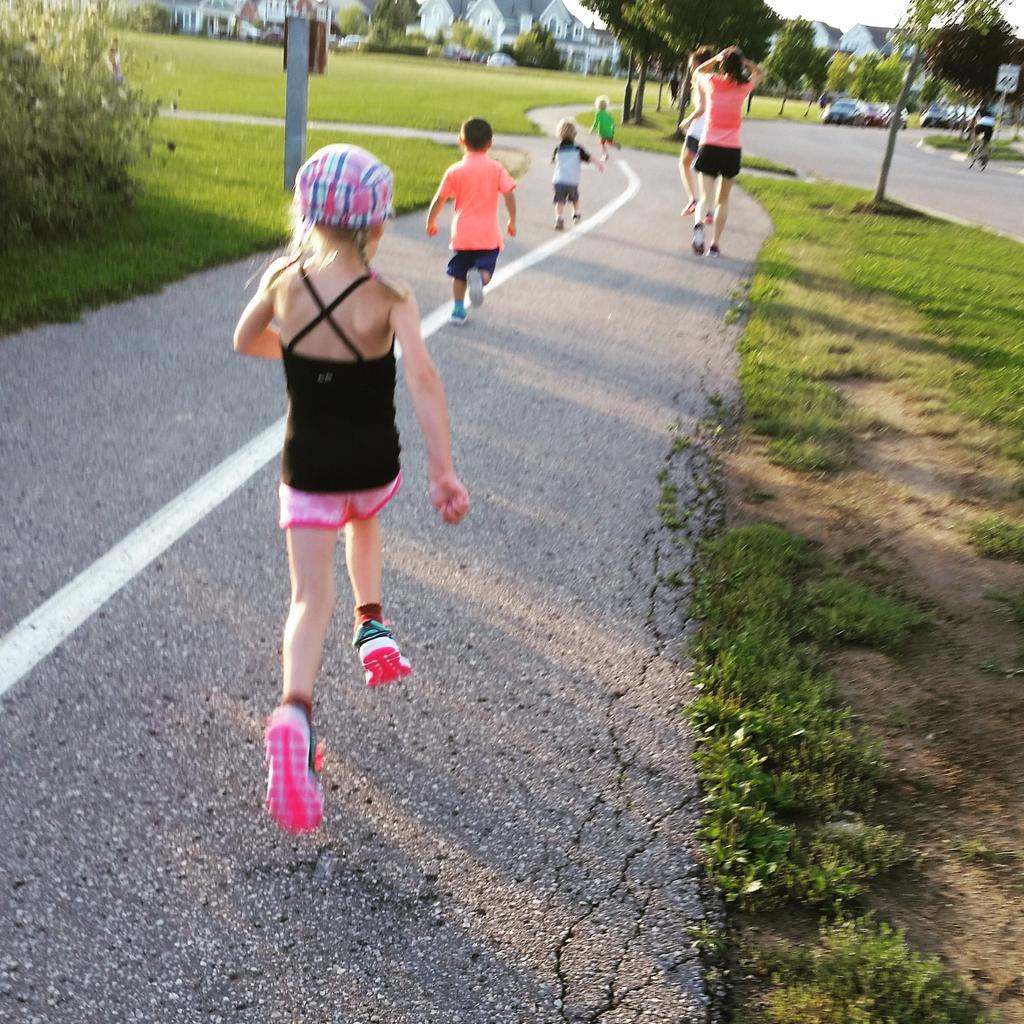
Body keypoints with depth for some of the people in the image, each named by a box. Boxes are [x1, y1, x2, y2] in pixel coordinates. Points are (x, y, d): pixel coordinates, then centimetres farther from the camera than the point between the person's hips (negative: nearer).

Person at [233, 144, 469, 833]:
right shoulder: (390, 299, -13)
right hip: (373, 465, 0)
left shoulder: (282, 280, -5)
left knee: (312, 600, 3)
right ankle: (373, 627, 31)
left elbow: (246, 343, 12)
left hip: (306, 467, 1)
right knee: (364, 522, 36)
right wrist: (444, 471, -25)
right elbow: (423, 379, -26)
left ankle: (295, 712, -21)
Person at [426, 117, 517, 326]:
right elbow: (509, 195, -8)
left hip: (462, 233, 1)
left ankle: (458, 309, 14)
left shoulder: (455, 170, -2)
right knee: (485, 269, 4)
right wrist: (512, 221, 3)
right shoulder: (496, 169, -2)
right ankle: (479, 277, -30)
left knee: (459, 274, 14)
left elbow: (439, 200, 0)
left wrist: (430, 222, 13)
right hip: (488, 234, -1)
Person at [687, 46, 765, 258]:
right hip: (732, 149, 0)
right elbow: (760, 73, 24)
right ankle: (715, 245, 13)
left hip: (709, 147, 0)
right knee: (723, 200, 14)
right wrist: (741, 60, 10)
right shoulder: (743, 87, 1)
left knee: (706, 197, 1)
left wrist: (718, 57, 16)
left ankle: (698, 223, -32)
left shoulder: (712, 82, 0)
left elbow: (699, 70, 25)